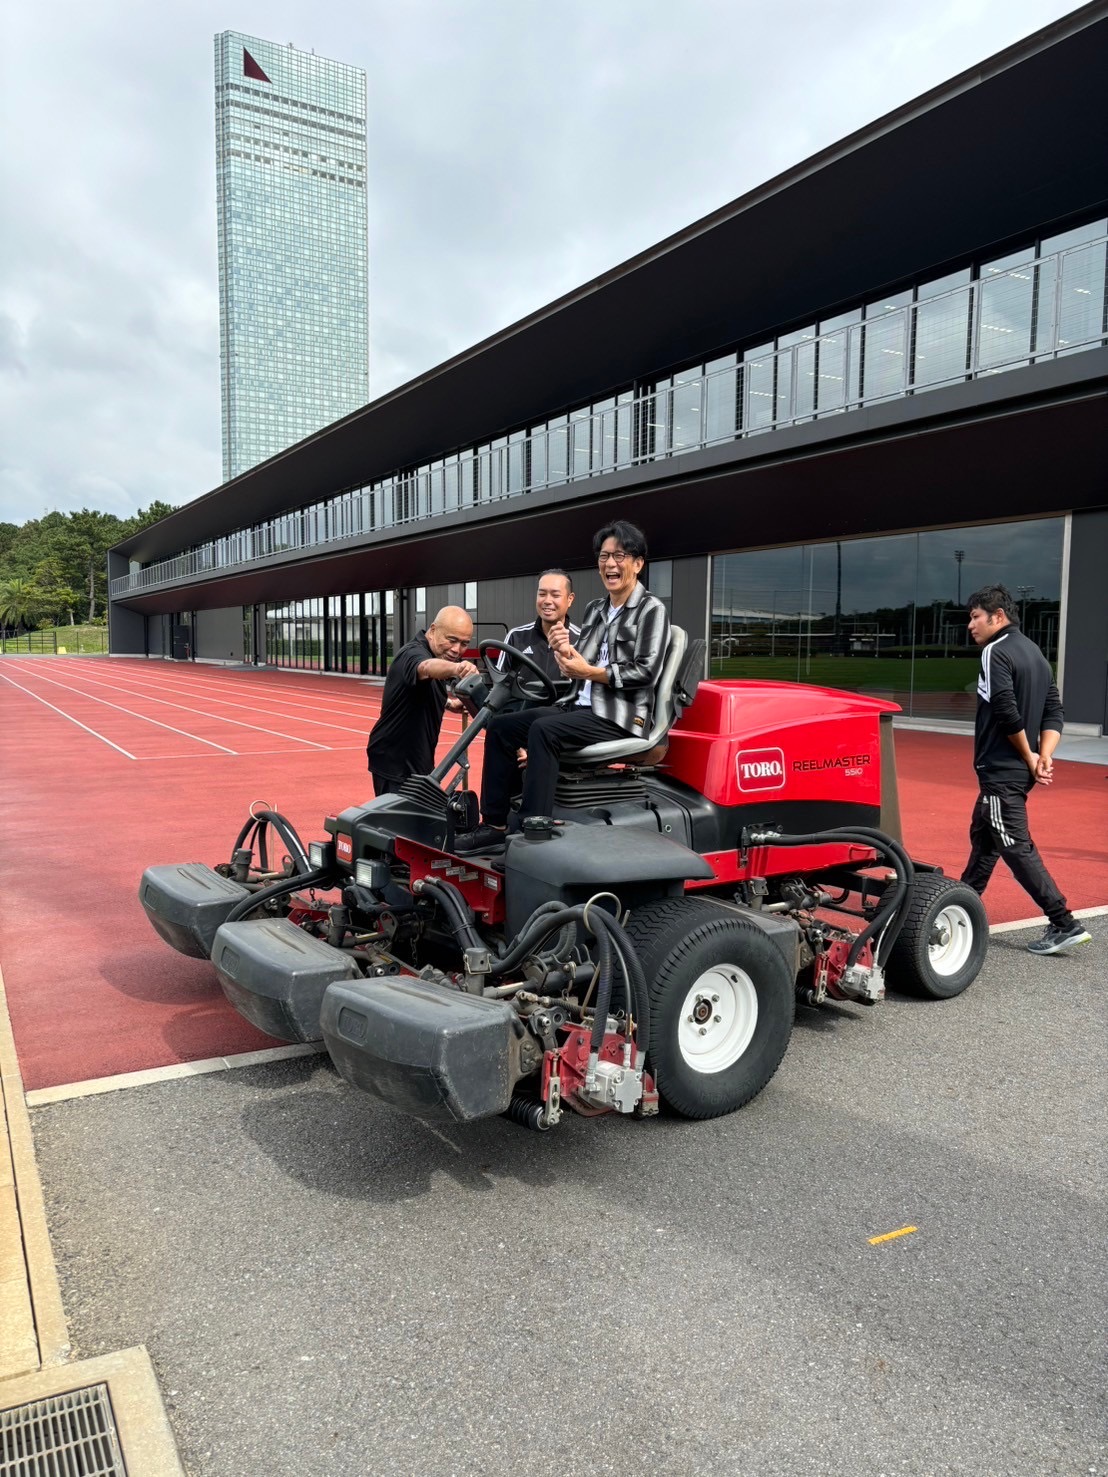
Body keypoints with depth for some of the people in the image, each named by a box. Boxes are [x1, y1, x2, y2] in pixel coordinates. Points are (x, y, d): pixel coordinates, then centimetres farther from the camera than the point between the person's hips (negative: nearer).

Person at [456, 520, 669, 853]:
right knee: (501, 725, -5)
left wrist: (589, 671, -16)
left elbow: (647, 673, -13)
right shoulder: (595, 610, 18)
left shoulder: (651, 610, -3)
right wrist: (565, 651, -6)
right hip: (583, 706, 8)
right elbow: (577, 666, 16)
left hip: (621, 714, -8)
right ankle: (494, 825, -7)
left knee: (543, 730, -32)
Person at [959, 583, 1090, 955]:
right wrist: (1044, 757, -2)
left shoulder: (996, 651, -14)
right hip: (1020, 769, 10)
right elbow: (1054, 712, 9)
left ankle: (1064, 924, -4)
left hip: (1002, 771, -10)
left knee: (1016, 848, -5)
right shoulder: (1034, 652, 14)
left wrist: (1028, 757, -10)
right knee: (982, 836, 20)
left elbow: (1007, 713, -23)